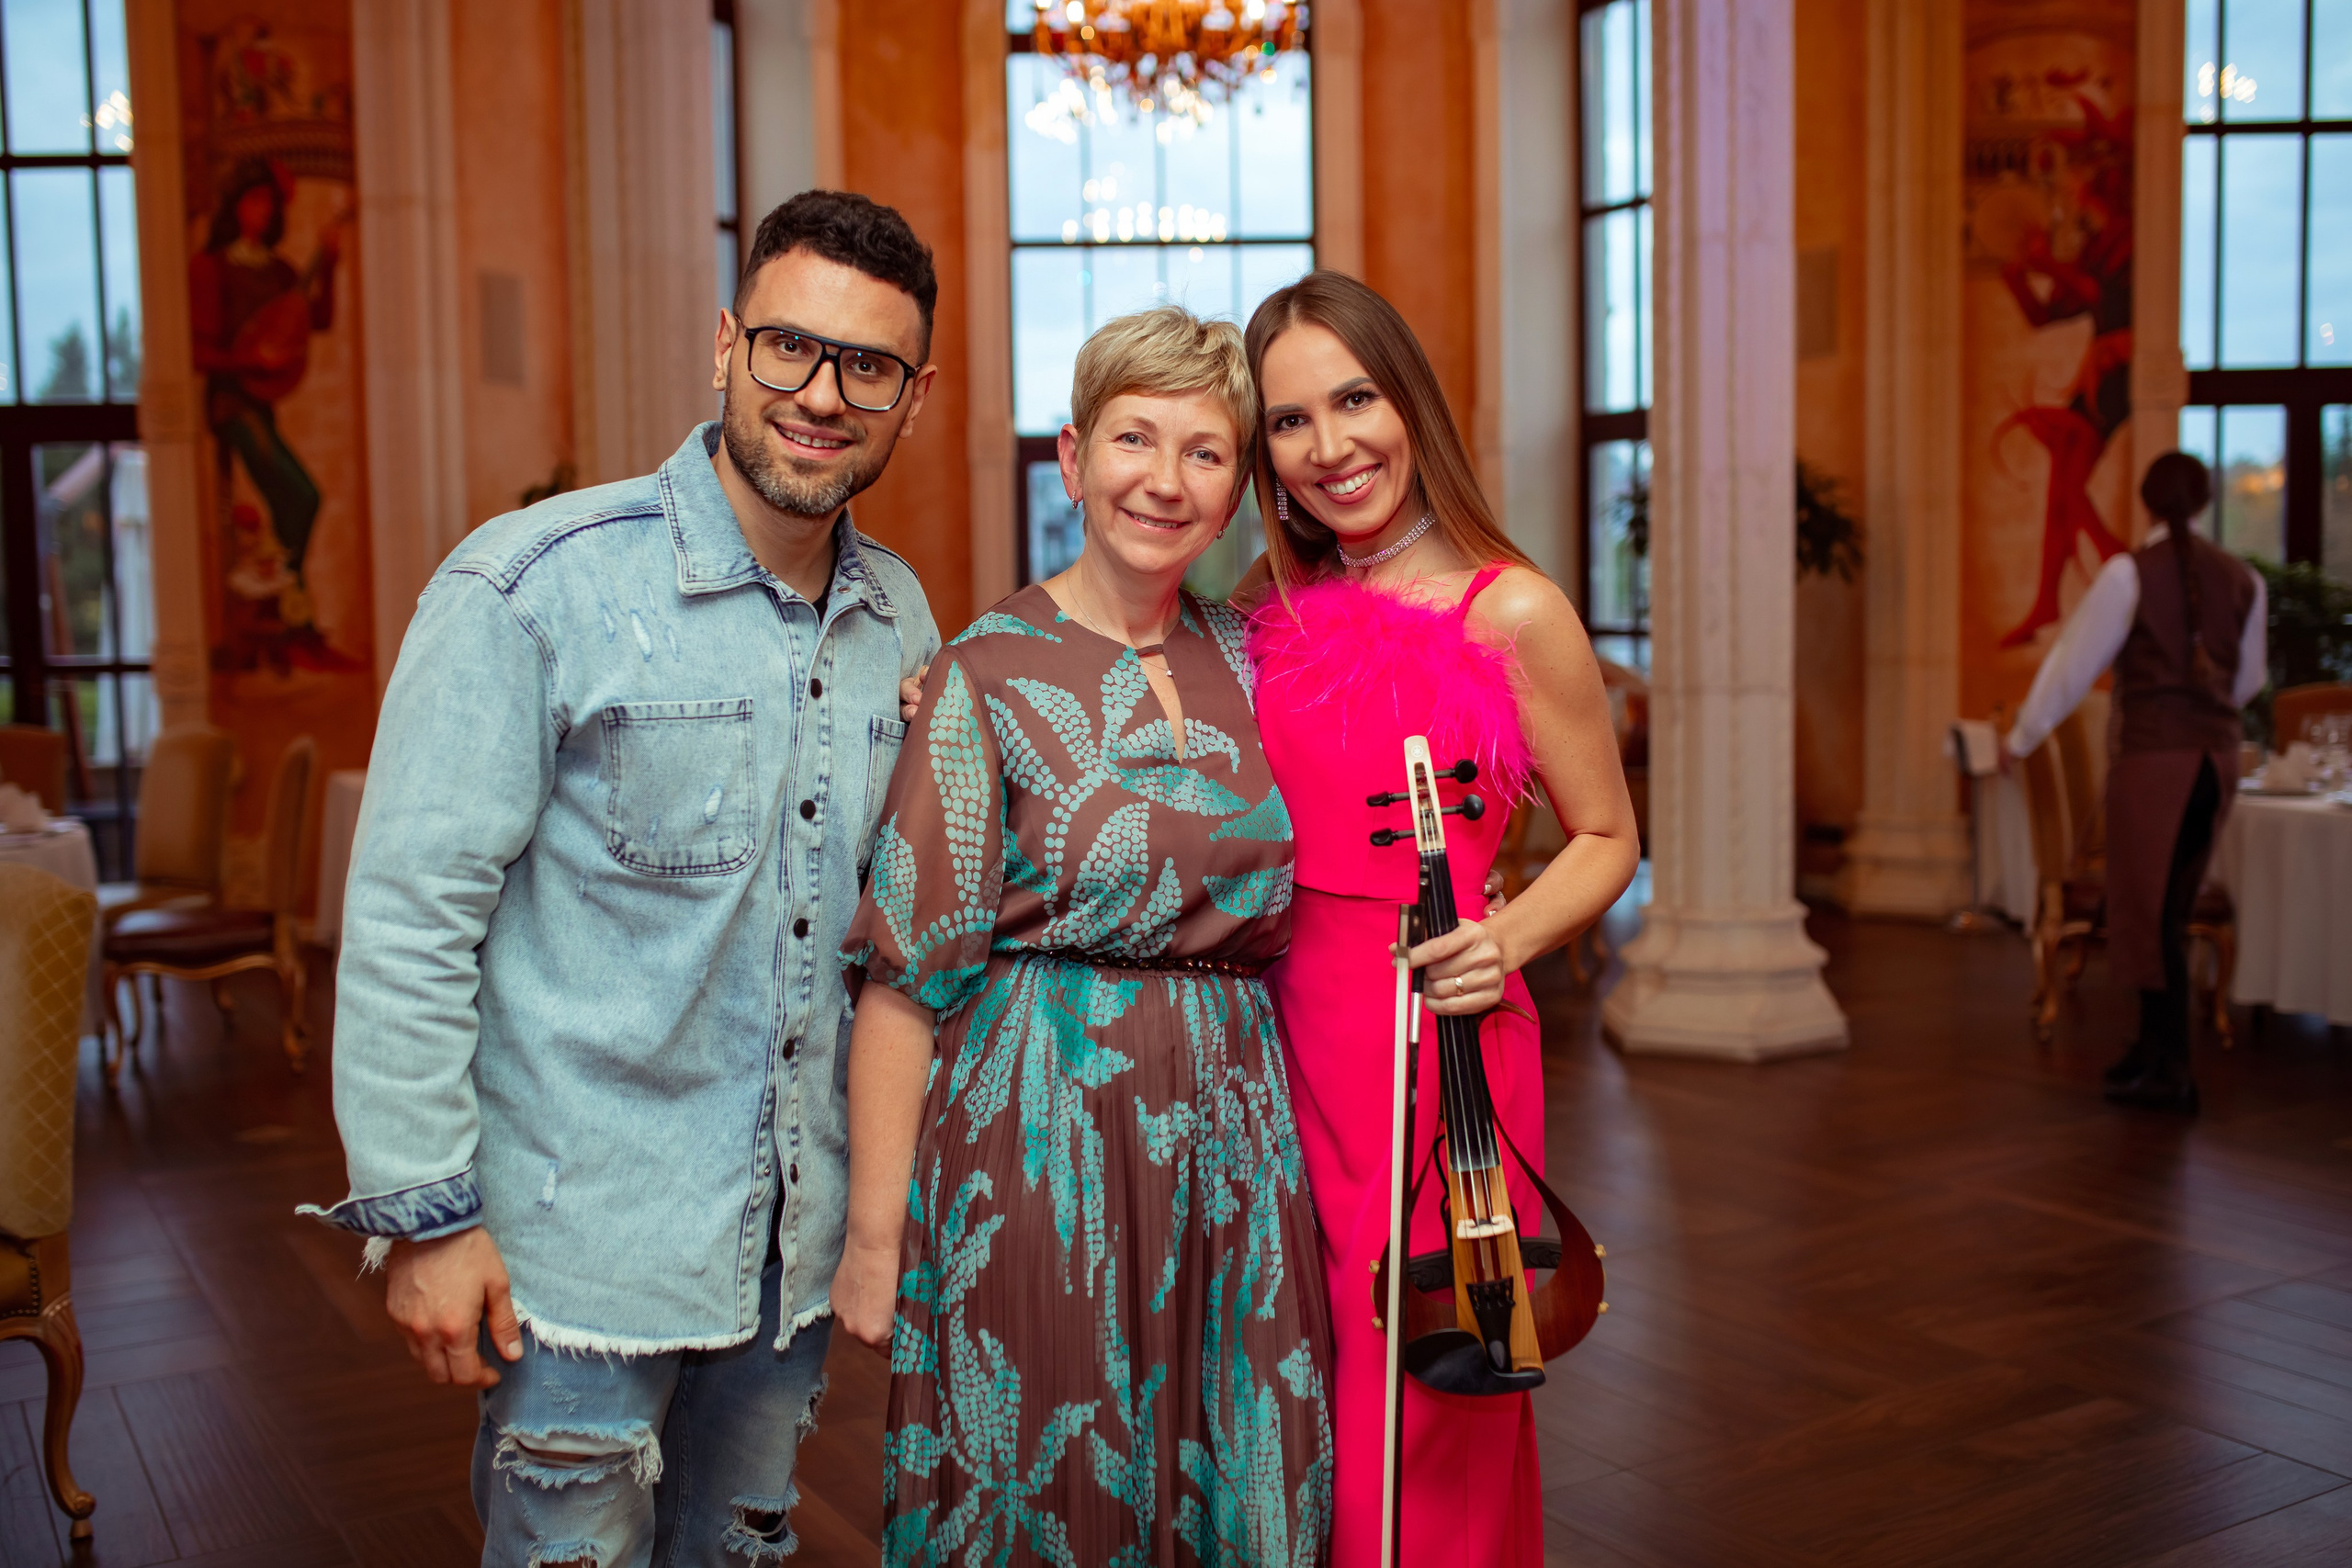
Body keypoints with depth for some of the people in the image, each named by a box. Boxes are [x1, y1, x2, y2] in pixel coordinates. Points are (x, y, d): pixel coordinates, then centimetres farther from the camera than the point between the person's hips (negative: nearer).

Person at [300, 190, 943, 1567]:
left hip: (798, 1244, 6)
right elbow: (411, 912, -14)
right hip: (582, 1244, -5)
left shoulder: (901, 619, 4)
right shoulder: (538, 587, -15)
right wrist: (422, 1211, -14)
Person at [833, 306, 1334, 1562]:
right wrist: (874, 1235, -11)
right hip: (1040, 1146, -5)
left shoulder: (1244, 660, 7)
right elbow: (906, 973, -9)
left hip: (1228, 1141, 5)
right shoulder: (990, 673, -8)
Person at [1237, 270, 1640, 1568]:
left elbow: (1606, 840, 4)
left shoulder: (1512, 613, -6)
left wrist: (1509, 938, -17)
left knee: (1419, 1423, 7)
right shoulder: (1269, 609, 7)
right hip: (1282, 1032, 4)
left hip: (1437, 1053, -4)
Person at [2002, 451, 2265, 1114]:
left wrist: (2021, 737, 6)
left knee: (2149, 909, 3)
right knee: (2173, 906, 15)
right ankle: (2155, 1046, 25)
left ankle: (2173, 1075, 7)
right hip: (2217, 755, 5)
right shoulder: (2242, 579, 6)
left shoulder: (2129, 573, -9)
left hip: (2154, 756, -5)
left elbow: (2075, 661, -5)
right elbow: (2250, 676, 18)